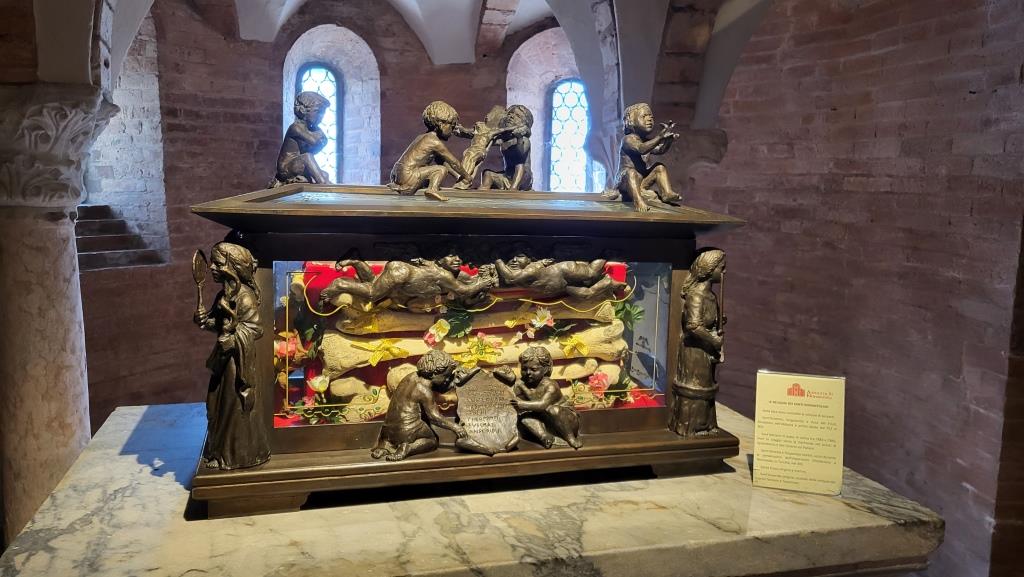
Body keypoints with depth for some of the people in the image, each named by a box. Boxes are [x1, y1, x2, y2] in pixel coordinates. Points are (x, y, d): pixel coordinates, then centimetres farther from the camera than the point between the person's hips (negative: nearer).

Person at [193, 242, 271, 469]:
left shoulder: (244, 296, -19)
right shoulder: (225, 293, 8)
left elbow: (253, 328, -20)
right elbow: (221, 322, 14)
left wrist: (232, 340, -31)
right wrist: (204, 319, -5)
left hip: (238, 358, -9)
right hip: (225, 356, 9)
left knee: (236, 406, 2)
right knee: (221, 404, 17)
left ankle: (239, 454, 16)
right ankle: (224, 451, 31)